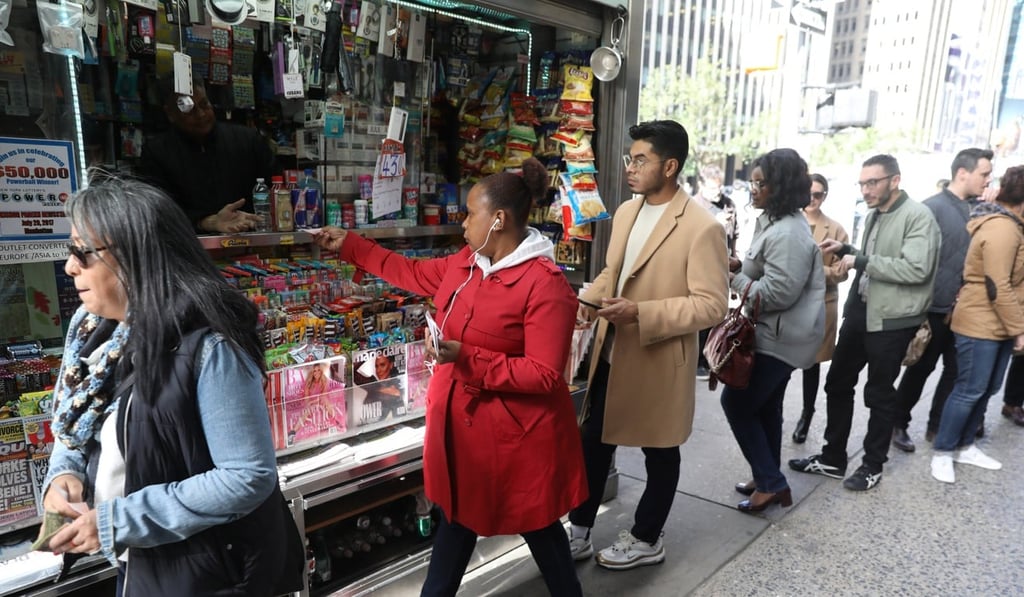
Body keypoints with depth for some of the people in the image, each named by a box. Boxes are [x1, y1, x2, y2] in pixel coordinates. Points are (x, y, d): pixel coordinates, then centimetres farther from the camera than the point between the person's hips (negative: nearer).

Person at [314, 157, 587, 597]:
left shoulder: (545, 285, -23)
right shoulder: (466, 263, 2)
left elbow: (544, 376, -25)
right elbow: (415, 274, 19)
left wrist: (467, 359, -29)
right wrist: (349, 246, 20)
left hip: (516, 435, -7)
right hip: (462, 421, 7)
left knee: (536, 526, 14)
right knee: (457, 516, 23)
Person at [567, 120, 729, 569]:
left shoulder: (702, 227, -18)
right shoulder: (625, 212, 6)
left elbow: (712, 305, -20)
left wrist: (641, 313, -27)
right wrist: (590, 298, -4)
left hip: (658, 361, -7)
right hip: (611, 354, 7)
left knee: (659, 451, 14)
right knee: (593, 442, 16)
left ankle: (646, 540, 35)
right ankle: (578, 532, 33)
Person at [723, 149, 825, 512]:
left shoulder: (787, 233, -23)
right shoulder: (776, 222, 13)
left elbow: (778, 293, -26)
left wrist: (732, 279, -16)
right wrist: (738, 269, 6)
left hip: (780, 337, -11)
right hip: (779, 334, 11)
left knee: (736, 402, -5)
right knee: (765, 407, 18)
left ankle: (771, 482, 5)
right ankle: (769, 480, 30)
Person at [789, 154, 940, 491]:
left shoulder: (918, 217, -14)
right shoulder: (873, 215, 12)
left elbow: (916, 269, -26)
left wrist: (860, 261, -21)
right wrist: (846, 250, 4)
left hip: (891, 319, -8)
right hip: (859, 311, 8)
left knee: (879, 394, 7)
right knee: (837, 383, 12)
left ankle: (872, 465, 26)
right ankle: (832, 458, 26)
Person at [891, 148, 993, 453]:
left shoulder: (975, 211, 8)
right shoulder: (933, 208, -12)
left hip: (961, 310, 6)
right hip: (933, 309, -6)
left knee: (956, 371, 11)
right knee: (920, 369, 5)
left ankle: (937, 427, 26)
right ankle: (898, 424, 21)